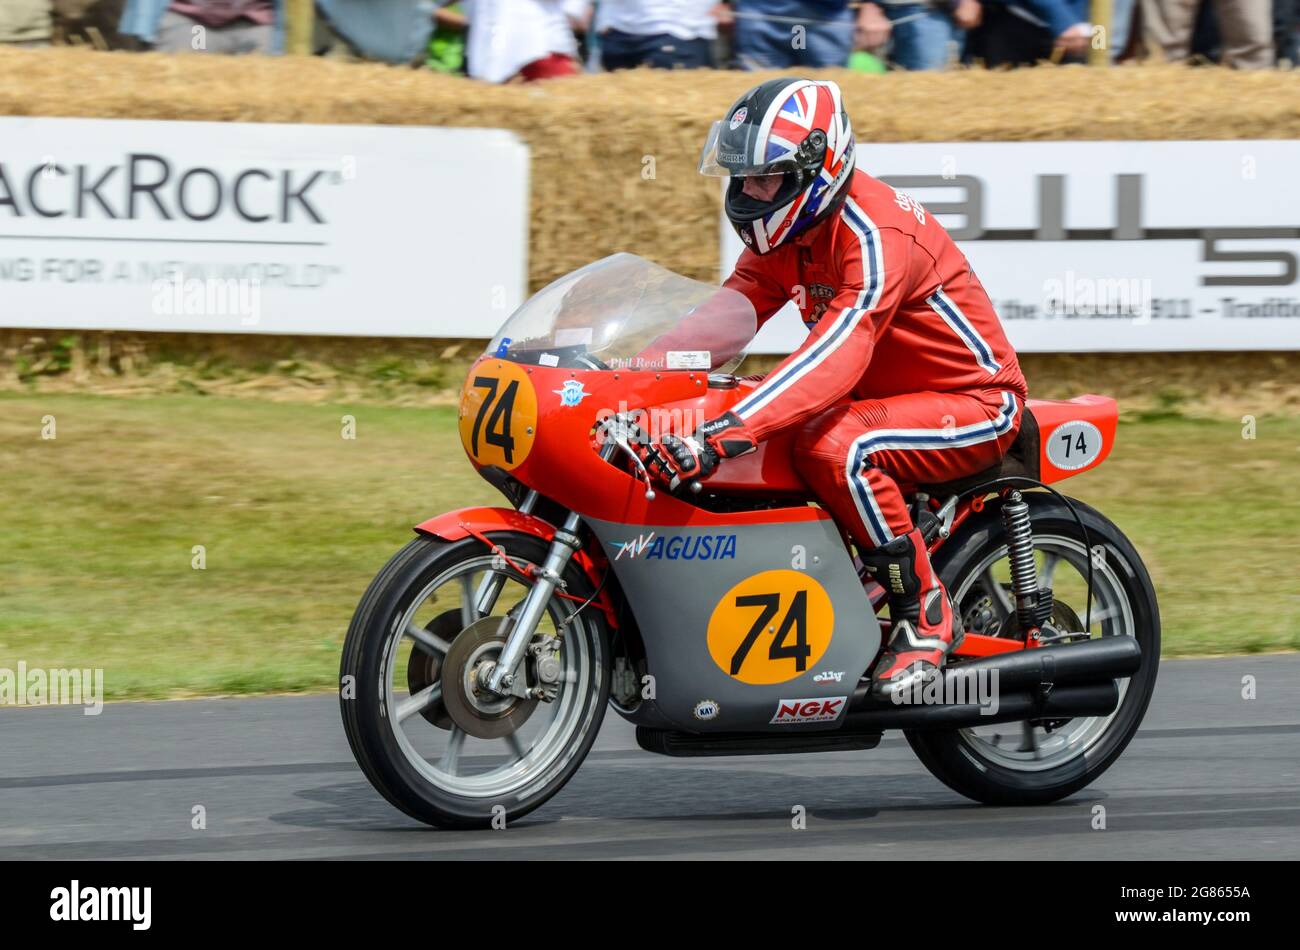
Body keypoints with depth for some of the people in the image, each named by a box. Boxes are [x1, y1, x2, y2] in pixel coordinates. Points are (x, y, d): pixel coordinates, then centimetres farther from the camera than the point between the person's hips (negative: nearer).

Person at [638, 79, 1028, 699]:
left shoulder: (876, 233, -28)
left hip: (974, 403, -10)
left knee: (833, 448, -35)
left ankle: (924, 612, -19)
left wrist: (726, 433, -52)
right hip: (884, 397, 10)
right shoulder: (788, 231, 3)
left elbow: (837, 353, -41)